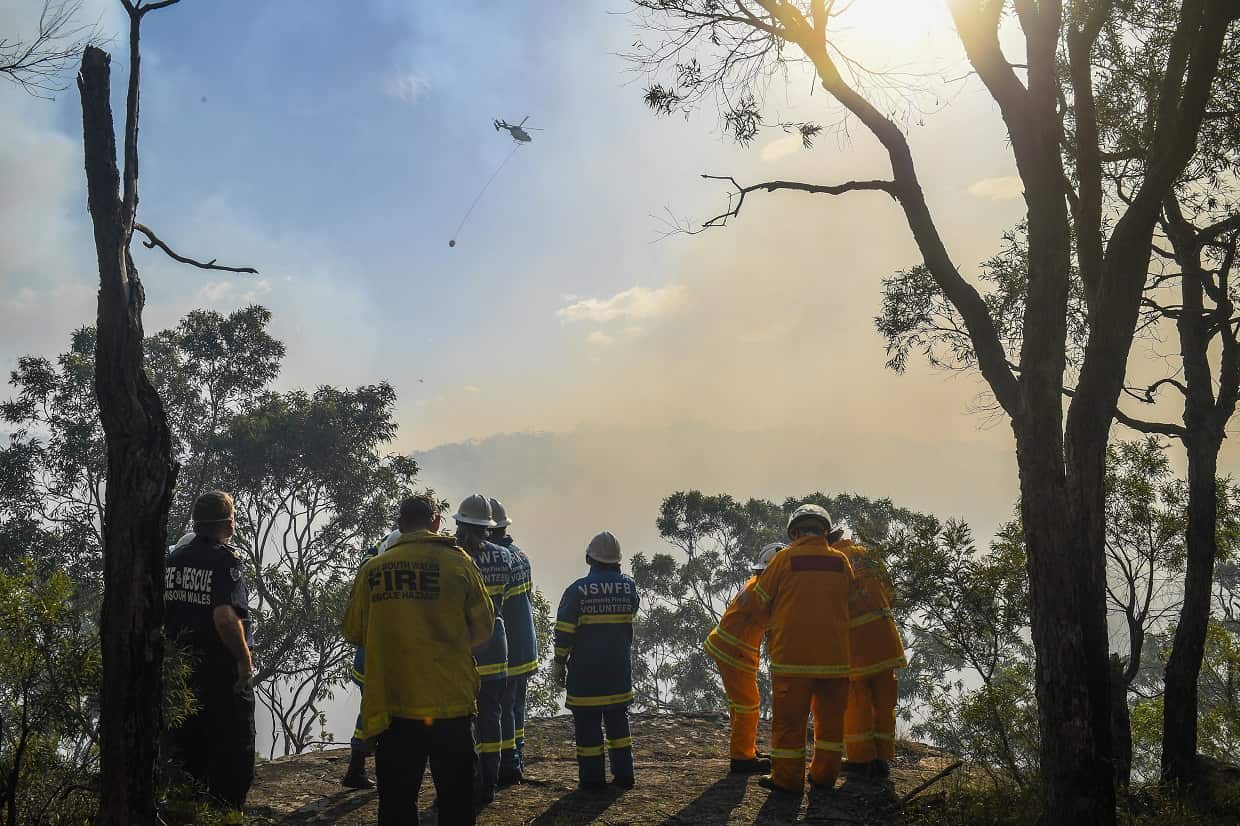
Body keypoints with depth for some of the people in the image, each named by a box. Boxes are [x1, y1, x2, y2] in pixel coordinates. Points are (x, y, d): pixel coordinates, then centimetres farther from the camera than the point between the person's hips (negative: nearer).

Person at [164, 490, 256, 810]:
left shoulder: (174, 558, 5)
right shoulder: (226, 559, -16)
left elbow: (159, 609, 9)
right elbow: (225, 618, -26)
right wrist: (244, 658, -17)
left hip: (181, 668, 7)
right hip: (222, 671, -7)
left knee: (187, 748, 18)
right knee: (233, 750, 6)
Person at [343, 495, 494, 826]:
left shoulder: (372, 569, -1)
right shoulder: (458, 563, -5)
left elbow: (353, 632, 7)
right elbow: (483, 628, 1)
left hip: (392, 704, 1)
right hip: (450, 703, -1)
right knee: (455, 799, 11)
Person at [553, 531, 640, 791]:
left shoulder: (578, 589, -12)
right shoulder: (629, 587, -2)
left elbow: (564, 632, -10)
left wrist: (559, 663, 0)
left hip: (585, 672, -4)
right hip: (619, 670, 4)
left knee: (587, 724, 5)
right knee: (618, 721, 16)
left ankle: (592, 778, 9)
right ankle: (623, 774, 18)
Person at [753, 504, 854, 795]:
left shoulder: (784, 558, -4)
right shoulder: (841, 560, 3)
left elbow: (760, 601, 4)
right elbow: (847, 598, 13)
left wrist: (775, 620, 23)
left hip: (791, 654, -3)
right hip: (835, 656, 3)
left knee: (788, 718, 6)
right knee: (830, 717, 16)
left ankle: (787, 778, 11)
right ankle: (824, 774, 25)